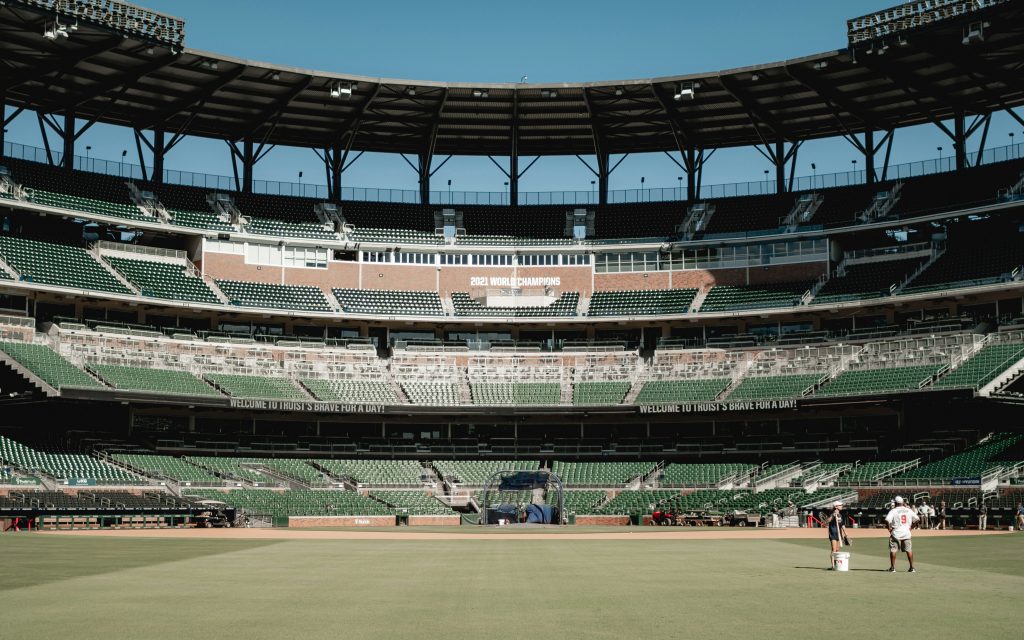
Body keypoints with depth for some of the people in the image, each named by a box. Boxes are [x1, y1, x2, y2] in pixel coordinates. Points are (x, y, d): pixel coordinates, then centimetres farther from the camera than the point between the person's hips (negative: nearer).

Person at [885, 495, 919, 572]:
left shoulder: (893, 511, -8)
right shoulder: (909, 510, 5)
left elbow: (887, 520, -21)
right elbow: (917, 519, 6)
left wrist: (889, 528, -7)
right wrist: (911, 527, 11)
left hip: (896, 533, -3)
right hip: (906, 533, 3)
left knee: (893, 550, 5)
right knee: (909, 550, 9)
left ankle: (893, 567, 5)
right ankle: (912, 567, 8)